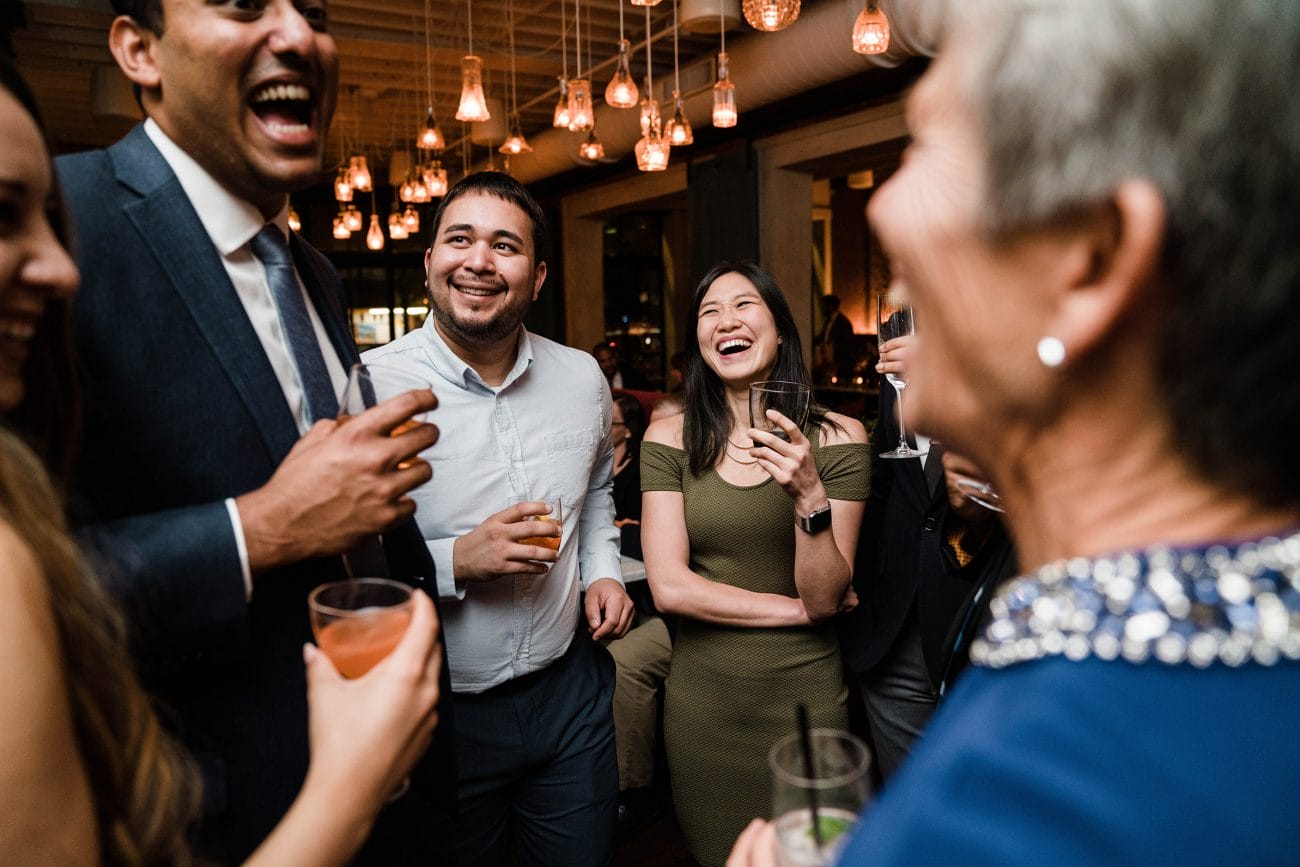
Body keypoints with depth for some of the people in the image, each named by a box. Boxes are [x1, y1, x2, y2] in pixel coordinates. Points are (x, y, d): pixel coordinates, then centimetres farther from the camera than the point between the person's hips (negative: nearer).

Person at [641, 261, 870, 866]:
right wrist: (798, 608, -10)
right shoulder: (669, 439, -7)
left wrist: (809, 495, -28)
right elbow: (669, 587, -12)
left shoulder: (838, 437, -10)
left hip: (804, 695, -1)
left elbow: (826, 599, -13)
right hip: (701, 696, 1)